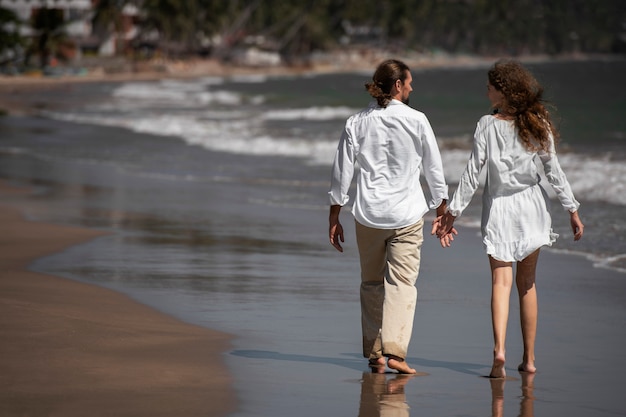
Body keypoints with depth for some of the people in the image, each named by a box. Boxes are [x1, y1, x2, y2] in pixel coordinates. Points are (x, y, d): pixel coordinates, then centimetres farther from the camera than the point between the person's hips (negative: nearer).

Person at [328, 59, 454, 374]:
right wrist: (442, 211, 13)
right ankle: (394, 350, -17)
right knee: (401, 283, -3)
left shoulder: (357, 123, 1)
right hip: (406, 213, -3)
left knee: (371, 283, 13)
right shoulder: (416, 121, -5)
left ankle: (374, 354, 16)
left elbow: (342, 172, 3)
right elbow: (434, 170, 1)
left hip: (368, 213, 3)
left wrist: (334, 217, 10)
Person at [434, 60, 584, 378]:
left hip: (499, 208, -3)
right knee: (526, 282, 13)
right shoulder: (537, 124, -2)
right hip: (532, 207, 3)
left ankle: (499, 349, -25)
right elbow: (553, 171, 0)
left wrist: (452, 212, -5)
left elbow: (472, 173, -11)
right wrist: (572, 210, 7)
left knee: (501, 280, -5)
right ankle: (529, 358, 16)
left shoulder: (487, 126, -11)